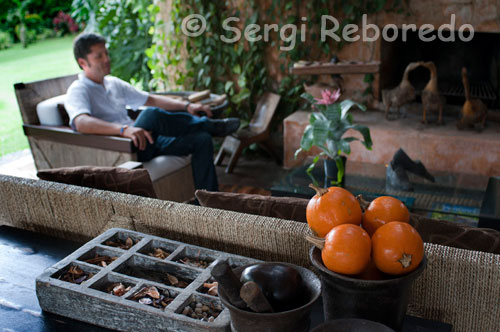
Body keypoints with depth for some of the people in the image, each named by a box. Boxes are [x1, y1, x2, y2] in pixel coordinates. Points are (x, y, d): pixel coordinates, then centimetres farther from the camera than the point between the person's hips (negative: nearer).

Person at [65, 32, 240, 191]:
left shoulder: (114, 83, 20)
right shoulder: (78, 91, -5)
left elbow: (151, 100, 21)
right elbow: (81, 123, -27)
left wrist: (187, 106, 5)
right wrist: (124, 129, -43)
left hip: (143, 144, 8)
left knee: (201, 140, -7)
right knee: (151, 115, -34)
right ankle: (210, 126, -10)